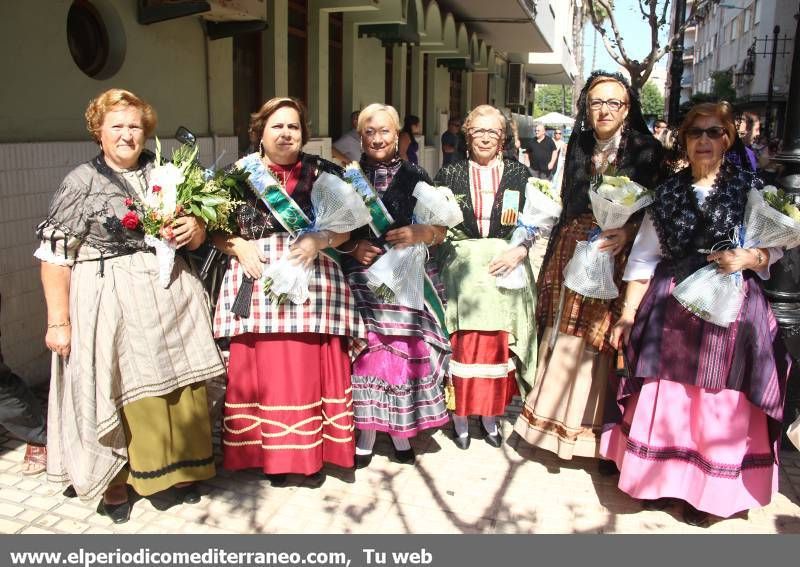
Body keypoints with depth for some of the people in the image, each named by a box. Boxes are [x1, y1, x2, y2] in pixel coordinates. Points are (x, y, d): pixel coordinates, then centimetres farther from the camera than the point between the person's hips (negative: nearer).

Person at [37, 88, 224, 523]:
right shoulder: (81, 182, -1)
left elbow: (193, 237, 19)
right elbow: (55, 255, -3)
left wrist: (195, 229, -5)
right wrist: (58, 320, -8)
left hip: (171, 296, 4)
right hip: (112, 303, -4)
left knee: (181, 390, 8)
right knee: (119, 394, 2)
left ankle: (179, 470, 29)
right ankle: (114, 484, 23)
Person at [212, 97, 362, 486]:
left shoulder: (323, 172, 8)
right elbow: (217, 229, 9)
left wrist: (319, 241, -11)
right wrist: (239, 246, -9)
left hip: (312, 283, 0)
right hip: (257, 285, 1)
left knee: (311, 368, 1)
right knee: (262, 370, 2)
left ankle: (312, 453, 18)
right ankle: (271, 454, 18)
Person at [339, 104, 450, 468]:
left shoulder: (415, 176, 7)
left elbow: (440, 232, 7)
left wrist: (419, 234, -13)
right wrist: (353, 247, -8)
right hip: (362, 278, 0)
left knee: (406, 351, -2)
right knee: (366, 352, -5)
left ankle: (401, 431, 16)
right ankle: (366, 434, 10)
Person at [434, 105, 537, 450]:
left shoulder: (519, 174, 8)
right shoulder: (450, 174, 7)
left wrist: (519, 251, -10)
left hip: (506, 268, 1)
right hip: (462, 269, -1)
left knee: (499, 345, 4)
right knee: (462, 345, -1)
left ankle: (491, 415, 20)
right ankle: (461, 416, 15)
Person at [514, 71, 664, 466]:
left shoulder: (647, 151, -3)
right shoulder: (579, 146, 11)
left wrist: (626, 233, -23)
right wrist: (552, 260, 9)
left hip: (617, 259, -4)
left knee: (605, 342, -1)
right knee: (565, 341, 7)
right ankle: (558, 424, 20)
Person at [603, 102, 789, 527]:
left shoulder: (750, 189, 3)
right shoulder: (667, 193, 8)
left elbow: (775, 246, 5)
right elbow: (643, 257, 6)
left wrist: (748, 258, -18)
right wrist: (628, 313, 2)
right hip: (670, 307, 2)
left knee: (718, 402, 3)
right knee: (664, 396, 5)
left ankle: (708, 493, 20)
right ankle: (659, 478, 24)